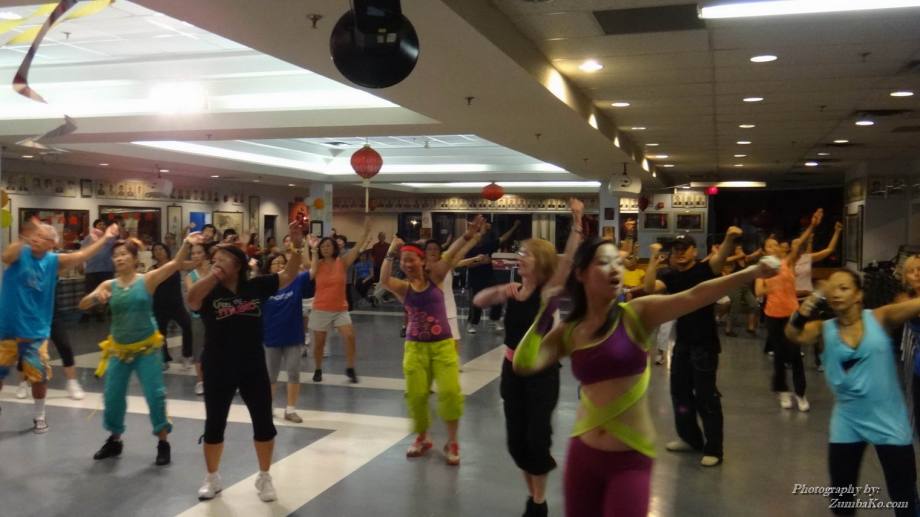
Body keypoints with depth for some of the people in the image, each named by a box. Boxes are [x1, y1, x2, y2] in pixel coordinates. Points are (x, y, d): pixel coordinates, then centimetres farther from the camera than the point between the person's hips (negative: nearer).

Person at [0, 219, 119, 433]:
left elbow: (81, 256, -8)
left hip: (36, 331, 2)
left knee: (39, 376, 7)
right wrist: (24, 239, -48)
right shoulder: (20, 253, -7)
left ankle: (39, 417, 26)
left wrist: (105, 239, -15)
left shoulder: (54, 261, 0)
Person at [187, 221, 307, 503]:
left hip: (253, 366, 1)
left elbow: (288, 275, -6)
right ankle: (212, 478, 31)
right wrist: (212, 275, -41)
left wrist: (297, 245, -19)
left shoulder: (255, 287, -3)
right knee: (214, 424, 11)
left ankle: (264, 477, 25)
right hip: (218, 369, -1)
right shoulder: (209, 292, -8)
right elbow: (192, 300, -30)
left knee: (263, 422, 6)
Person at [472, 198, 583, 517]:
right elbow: (479, 301, 3)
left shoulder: (548, 291, -11)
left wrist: (577, 223, -34)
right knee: (515, 438, 11)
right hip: (512, 369, 6)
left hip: (541, 371, -5)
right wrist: (500, 290, -15)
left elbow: (569, 260, -24)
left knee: (536, 436, -1)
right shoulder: (512, 290, 6)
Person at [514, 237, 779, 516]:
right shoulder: (567, 331, 1)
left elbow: (695, 296, -20)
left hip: (630, 459, -3)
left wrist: (751, 272, -31)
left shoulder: (636, 314, -7)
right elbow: (524, 365, -12)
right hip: (583, 453, 3)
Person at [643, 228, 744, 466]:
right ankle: (690, 438, 34)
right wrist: (654, 259, -15)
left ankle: (713, 449, 7)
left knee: (706, 396, -3)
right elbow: (649, 288, -9)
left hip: (705, 344, -7)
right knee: (679, 391, 17)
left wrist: (730, 239, -51)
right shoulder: (671, 276, 6)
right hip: (682, 343, 7)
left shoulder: (705, 270, -9)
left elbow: (720, 257, -30)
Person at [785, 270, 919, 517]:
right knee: (840, 497, 15)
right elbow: (795, 336, -24)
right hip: (847, 421, 2)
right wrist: (800, 316, -45)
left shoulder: (881, 318, -8)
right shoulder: (824, 329, -5)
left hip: (889, 420, -2)